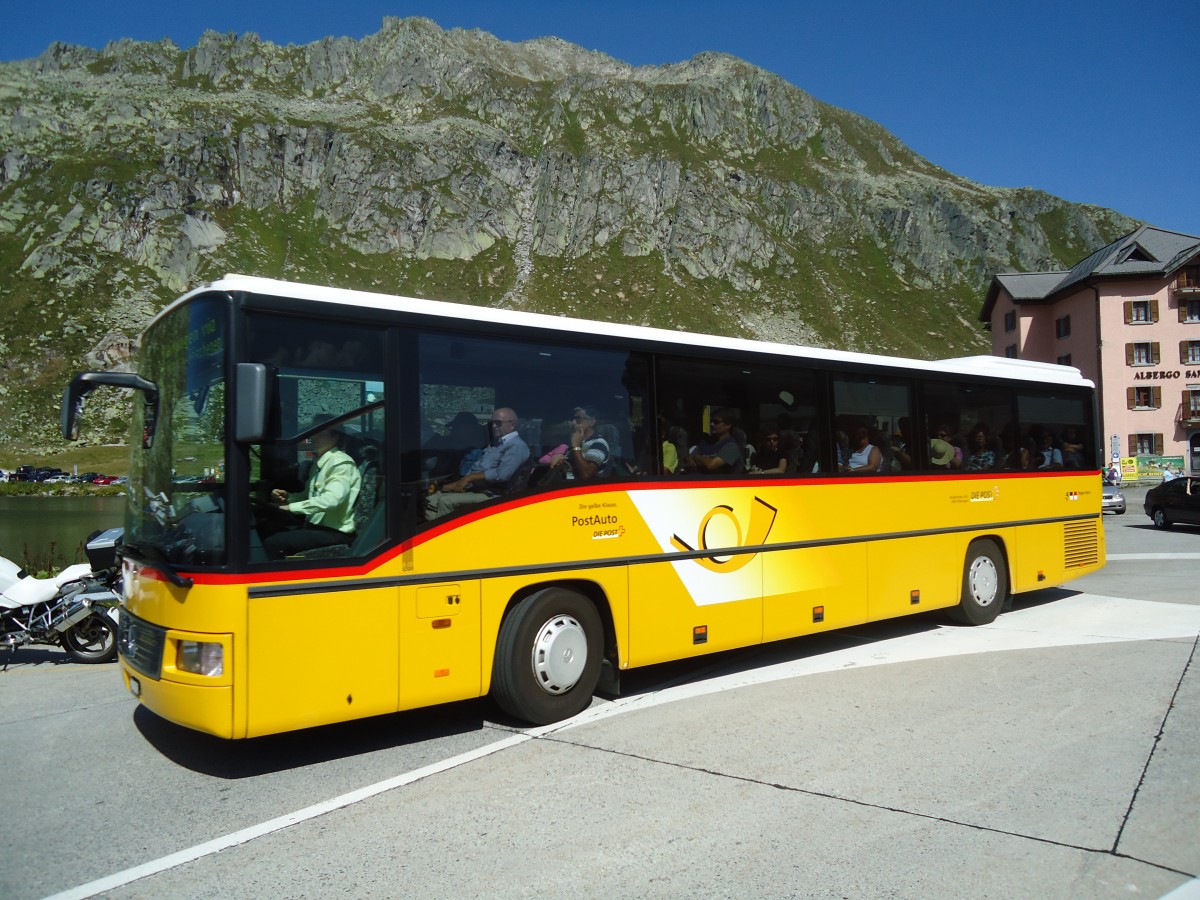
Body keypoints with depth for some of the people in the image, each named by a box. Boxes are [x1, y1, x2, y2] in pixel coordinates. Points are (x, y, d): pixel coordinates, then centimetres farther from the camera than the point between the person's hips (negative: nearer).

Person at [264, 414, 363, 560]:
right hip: (316, 526, 9)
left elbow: (332, 499, -28)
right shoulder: (319, 462, 14)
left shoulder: (341, 463, -14)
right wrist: (287, 497, 4)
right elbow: (310, 496, 24)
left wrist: (293, 507, -24)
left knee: (273, 542, -20)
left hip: (335, 533, -9)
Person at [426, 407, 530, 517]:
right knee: (432, 500, -2)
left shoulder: (517, 446, -9)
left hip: (489, 493, -9)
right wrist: (457, 483, 1)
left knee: (445, 501, -23)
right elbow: (476, 468, 18)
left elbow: (501, 474, -22)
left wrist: (470, 477, -14)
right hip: (472, 487, 10)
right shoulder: (495, 443, 22)